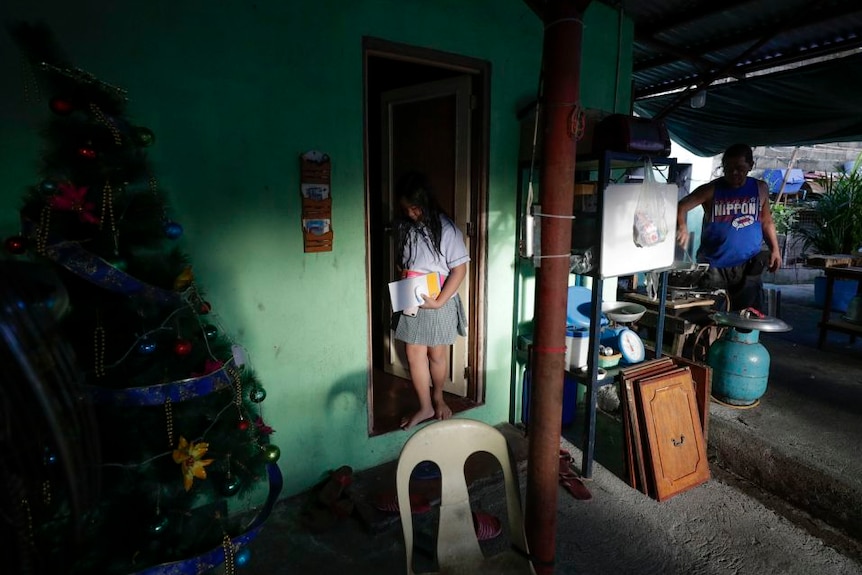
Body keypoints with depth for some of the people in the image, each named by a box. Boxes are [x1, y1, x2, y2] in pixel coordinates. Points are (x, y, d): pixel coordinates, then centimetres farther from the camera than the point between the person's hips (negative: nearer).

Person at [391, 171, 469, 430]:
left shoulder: (446, 228, -17)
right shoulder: (403, 226, -1)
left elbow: (459, 269, -16)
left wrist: (438, 302, -20)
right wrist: (401, 271, -8)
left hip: (439, 304, -4)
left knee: (437, 354, 12)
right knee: (414, 355, 7)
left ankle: (438, 397, 37)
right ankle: (425, 407, 23)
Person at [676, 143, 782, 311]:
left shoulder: (760, 189, 7)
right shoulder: (711, 190, -3)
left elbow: (766, 221, 17)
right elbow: (681, 206, -12)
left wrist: (775, 249, 8)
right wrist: (682, 226, -32)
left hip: (748, 268, 2)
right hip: (714, 267, -2)